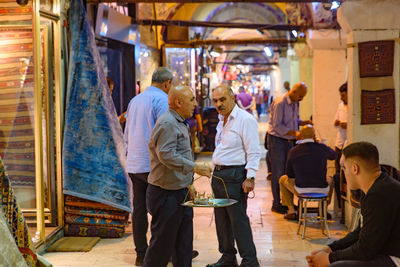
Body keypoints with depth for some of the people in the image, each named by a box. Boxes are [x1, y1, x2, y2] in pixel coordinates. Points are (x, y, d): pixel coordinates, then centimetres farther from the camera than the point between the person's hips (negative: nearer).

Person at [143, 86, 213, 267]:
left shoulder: (180, 123, 17)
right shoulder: (167, 124, -16)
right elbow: (166, 155, -26)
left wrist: (188, 183, 22)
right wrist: (194, 167, -25)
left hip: (181, 193, 10)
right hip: (166, 194, -10)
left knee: (183, 243, 14)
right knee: (162, 244, -2)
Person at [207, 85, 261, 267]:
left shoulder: (245, 119, -11)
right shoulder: (221, 120, 16)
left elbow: (253, 152, -15)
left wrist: (250, 177, -20)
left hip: (234, 175, -9)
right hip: (218, 174, 9)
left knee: (238, 219, -8)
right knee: (221, 218, 13)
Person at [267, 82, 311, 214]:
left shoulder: (295, 103, 9)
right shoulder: (280, 103, -17)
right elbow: (277, 125, -20)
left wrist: (302, 122, 0)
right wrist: (294, 133, -25)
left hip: (288, 141, 8)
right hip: (277, 140, -8)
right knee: (278, 173, -3)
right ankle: (276, 204, 6)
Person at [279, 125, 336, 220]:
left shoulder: (293, 151, -6)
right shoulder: (322, 148, -5)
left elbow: (290, 175, 5)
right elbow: (333, 156, 21)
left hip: (301, 191, -1)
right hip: (322, 190, 1)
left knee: (283, 179, 28)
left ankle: (291, 210, 25)